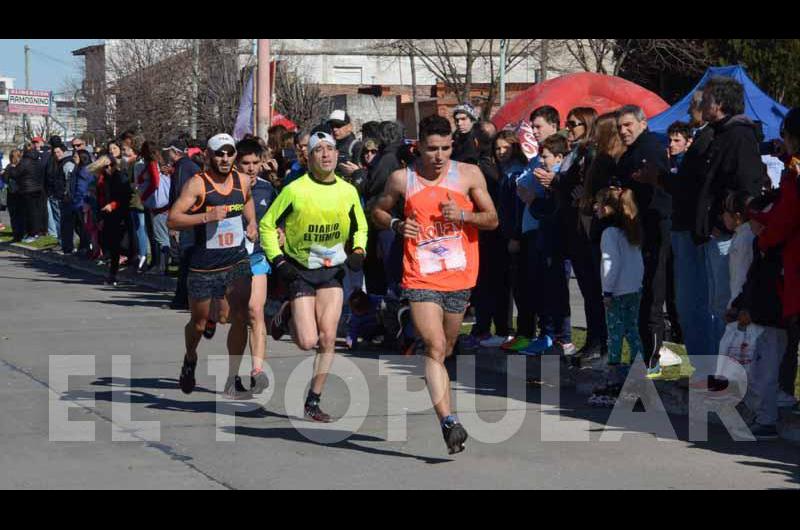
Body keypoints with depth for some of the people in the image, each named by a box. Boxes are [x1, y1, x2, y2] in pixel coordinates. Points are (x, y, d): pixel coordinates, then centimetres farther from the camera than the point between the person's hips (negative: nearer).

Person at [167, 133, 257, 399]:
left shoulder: (243, 181, 4)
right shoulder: (197, 184, -11)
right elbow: (172, 220, -18)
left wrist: (252, 223, 11)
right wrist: (207, 217, -28)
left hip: (237, 260, 3)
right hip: (204, 264, -3)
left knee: (240, 317, -13)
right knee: (199, 322, 12)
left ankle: (232, 380, -6)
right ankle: (190, 360, 44)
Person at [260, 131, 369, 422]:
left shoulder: (348, 191, 2)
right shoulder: (295, 190, -10)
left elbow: (360, 228, 18)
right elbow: (267, 225, -2)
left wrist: (358, 251, -1)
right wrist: (278, 261, -11)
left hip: (333, 270, 3)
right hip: (300, 269, -3)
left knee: (328, 338, -7)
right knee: (307, 341, -10)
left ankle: (313, 401, 6)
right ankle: (287, 316, 24)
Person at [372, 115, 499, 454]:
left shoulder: (469, 175, 3)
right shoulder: (402, 179, 2)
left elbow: (492, 219, 5)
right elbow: (378, 212, 17)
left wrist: (463, 215, -14)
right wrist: (396, 225, -5)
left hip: (459, 277, 2)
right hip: (420, 279, -2)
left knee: (445, 350, 14)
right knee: (434, 347, -17)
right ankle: (448, 421, -24)